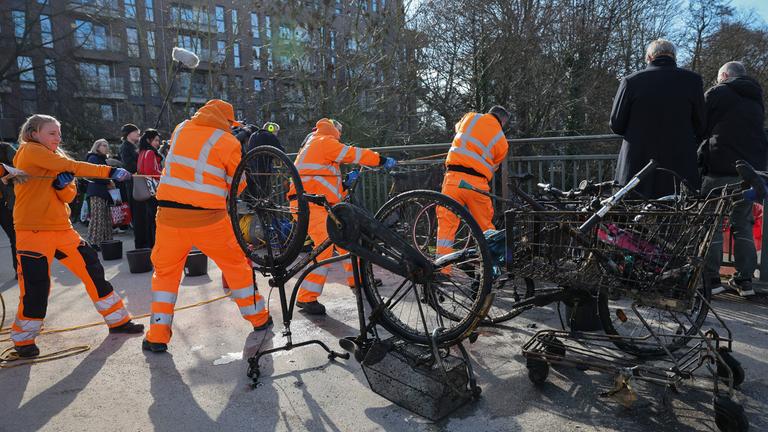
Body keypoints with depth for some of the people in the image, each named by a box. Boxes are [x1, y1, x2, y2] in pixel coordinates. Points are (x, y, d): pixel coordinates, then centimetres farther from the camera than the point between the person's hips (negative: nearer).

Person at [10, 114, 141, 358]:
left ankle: (117, 320, 16)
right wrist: (109, 171, -24)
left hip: (61, 228, 8)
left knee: (92, 268, 6)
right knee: (36, 286, -6)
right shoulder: (29, 150, -5)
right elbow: (71, 166, -19)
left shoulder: (56, 159, 17)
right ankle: (23, 338, 18)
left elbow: (69, 196, 7)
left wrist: (62, 184, -15)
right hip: (33, 230, -7)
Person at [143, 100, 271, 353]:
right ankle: (258, 318, 27)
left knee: (165, 271, 18)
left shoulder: (180, 130, 9)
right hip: (208, 218, -3)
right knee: (237, 264, 15)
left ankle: (157, 336, 17)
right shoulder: (227, 142, -3)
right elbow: (238, 185, 3)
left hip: (170, 213, 3)